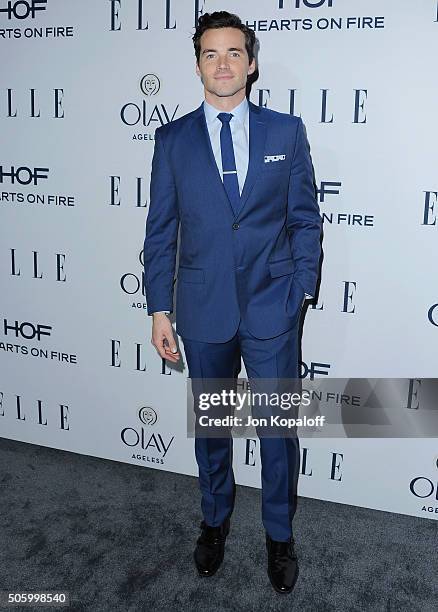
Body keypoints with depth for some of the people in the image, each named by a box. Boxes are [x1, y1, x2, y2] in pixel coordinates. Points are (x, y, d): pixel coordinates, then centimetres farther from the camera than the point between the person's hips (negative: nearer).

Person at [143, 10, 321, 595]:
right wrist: (159, 309, -1)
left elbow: (306, 219, 3)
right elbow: (161, 231, 2)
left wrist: (302, 292, -3)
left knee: (279, 428, 9)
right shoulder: (172, 138, 2)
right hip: (204, 310, 1)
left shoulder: (287, 131, 1)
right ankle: (215, 521, 41)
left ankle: (280, 535, 33)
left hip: (273, 308, -1)